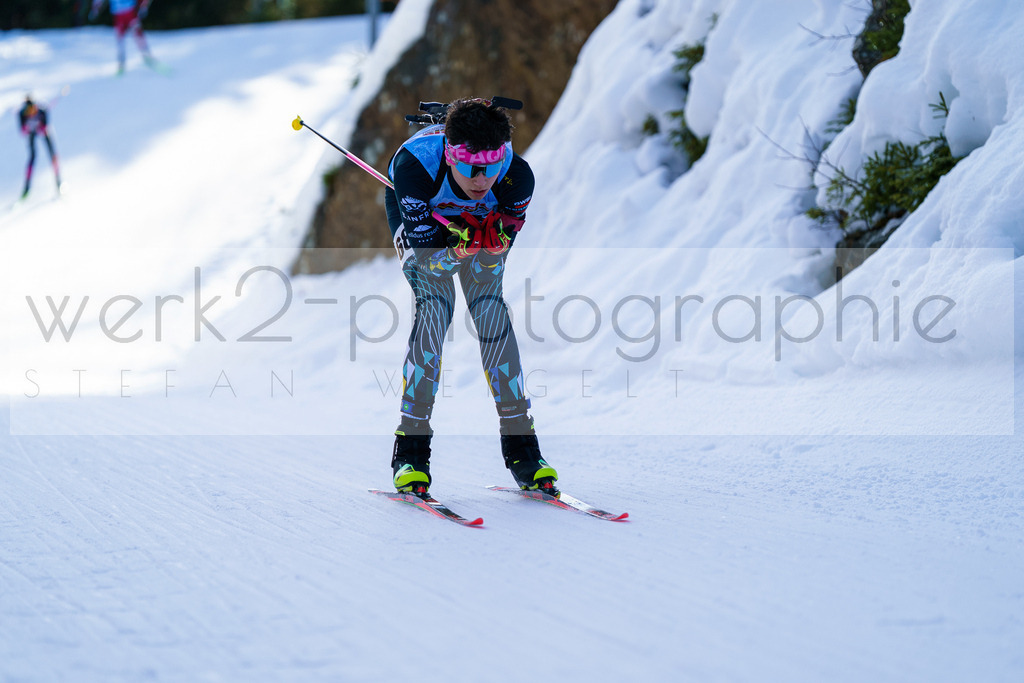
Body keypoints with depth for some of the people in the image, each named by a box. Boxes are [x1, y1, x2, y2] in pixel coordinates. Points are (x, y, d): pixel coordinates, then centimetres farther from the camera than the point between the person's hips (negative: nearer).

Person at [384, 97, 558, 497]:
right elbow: (423, 241, -34)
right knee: (434, 309, -21)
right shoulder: (415, 164, -41)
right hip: (419, 221, -2)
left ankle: (520, 446, -6)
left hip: (482, 220, 2)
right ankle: (410, 450, -14)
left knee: (491, 309, -15)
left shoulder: (517, 175, -35)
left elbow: (508, 231, -19)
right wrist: (460, 243, -52)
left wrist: (496, 234, -41)